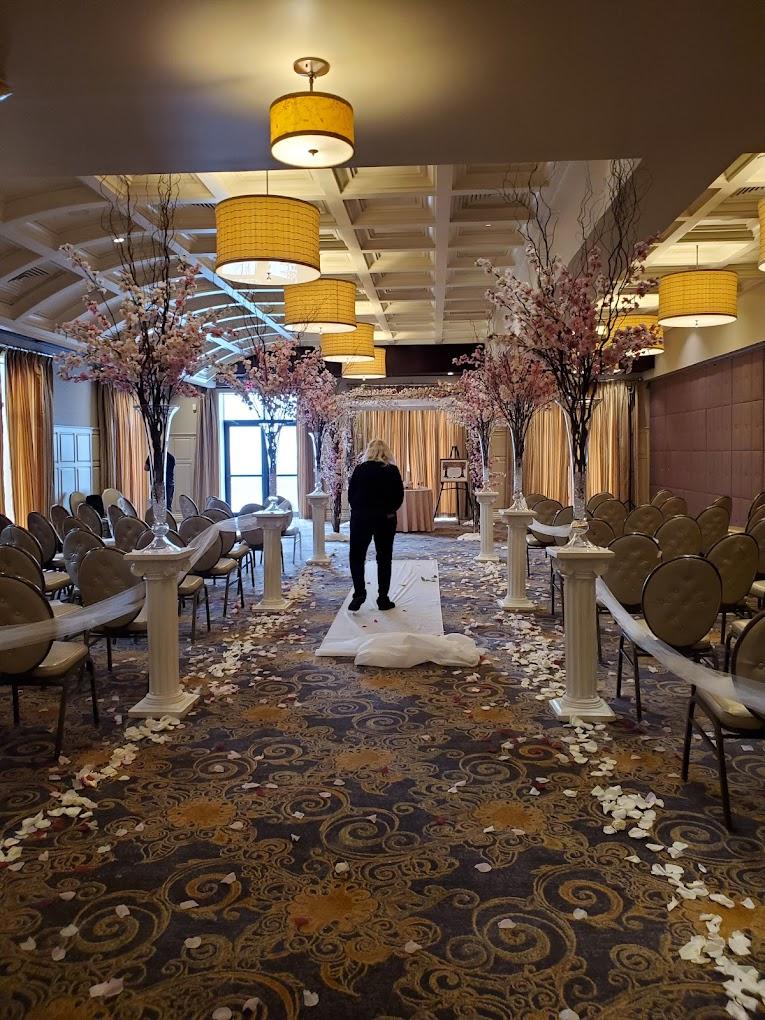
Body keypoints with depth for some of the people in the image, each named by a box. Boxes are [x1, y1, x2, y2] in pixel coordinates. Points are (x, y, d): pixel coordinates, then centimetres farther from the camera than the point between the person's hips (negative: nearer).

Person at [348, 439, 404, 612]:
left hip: (361, 518, -1)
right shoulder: (393, 470, -2)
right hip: (385, 519, 1)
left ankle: (359, 593, -3)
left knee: (356, 556, 11)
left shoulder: (360, 469, -3)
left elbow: (351, 493, -1)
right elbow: (399, 496, -3)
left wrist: (357, 510, 10)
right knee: (384, 558, 9)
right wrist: (388, 512, 7)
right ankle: (383, 599, 10)